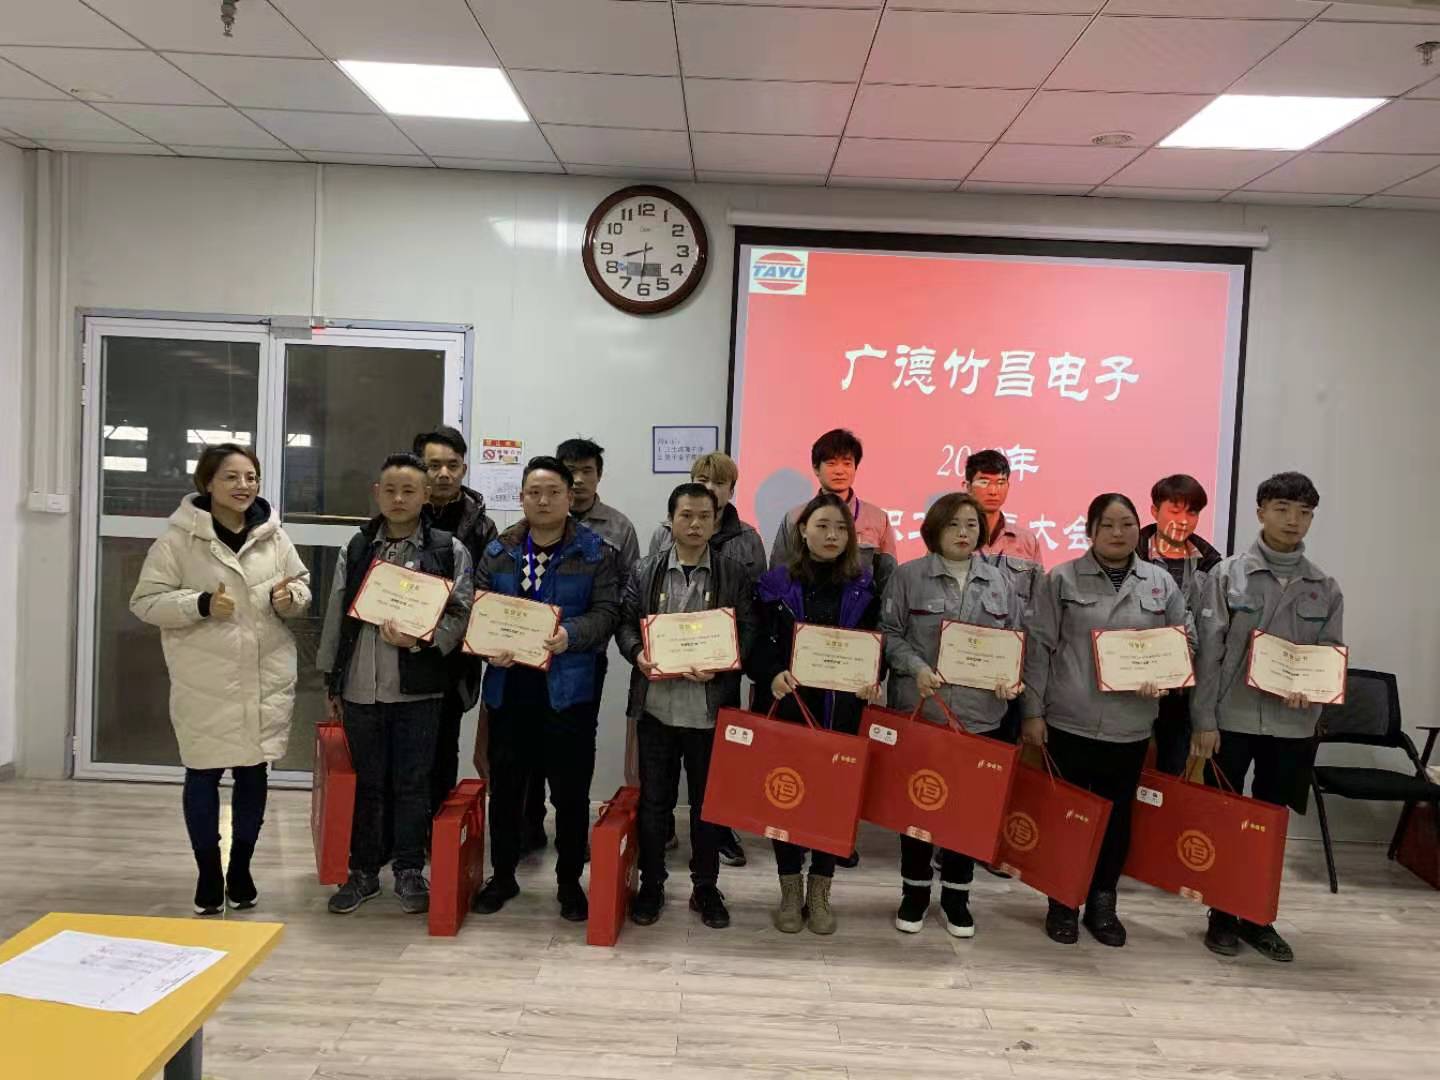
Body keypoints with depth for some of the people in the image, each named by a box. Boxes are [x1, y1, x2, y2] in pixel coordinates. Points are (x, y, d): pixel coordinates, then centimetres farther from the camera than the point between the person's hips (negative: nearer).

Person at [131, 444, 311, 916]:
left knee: (253, 773, 13)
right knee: (203, 775, 7)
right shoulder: (179, 538, -8)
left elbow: (302, 585, 13)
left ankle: (241, 869, 30)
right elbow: (145, 601, -7)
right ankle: (209, 873, 24)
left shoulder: (273, 535, 2)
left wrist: (291, 597, -9)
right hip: (205, 680, -3)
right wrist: (200, 605, -21)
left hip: (266, 677, 3)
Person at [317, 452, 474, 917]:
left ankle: (410, 872, 21)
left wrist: (420, 639, -22)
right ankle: (364, 871, 26)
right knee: (367, 783, 13)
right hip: (360, 687, 3)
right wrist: (331, 682, 11)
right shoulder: (355, 549, 8)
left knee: (413, 784, 7)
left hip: (418, 688, -2)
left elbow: (460, 614, -5)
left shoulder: (449, 551, -1)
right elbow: (336, 617, 11)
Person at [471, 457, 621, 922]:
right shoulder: (498, 551, 8)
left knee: (570, 790, 6)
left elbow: (606, 612, -8)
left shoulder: (596, 552, -1)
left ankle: (569, 881, 23)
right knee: (505, 785, 13)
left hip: (569, 688, -3)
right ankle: (502, 876, 31)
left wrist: (569, 635, -26)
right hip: (509, 685, 3)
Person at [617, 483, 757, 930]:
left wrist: (718, 665, -17)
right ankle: (651, 884, 27)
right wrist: (638, 653, -13)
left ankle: (706, 888, 26)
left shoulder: (735, 574, 2)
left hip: (711, 707, -1)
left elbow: (748, 633, -1)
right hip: (656, 704, 1)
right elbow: (625, 623, 7)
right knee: (653, 800, 10)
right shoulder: (645, 570, 5)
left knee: (709, 802, 11)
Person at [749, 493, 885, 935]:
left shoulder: (865, 587, 6)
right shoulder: (775, 583, 1)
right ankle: (791, 894, 22)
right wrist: (772, 675, -20)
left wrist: (873, 680, -11)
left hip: (843, 710, 1)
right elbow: (756, 644, -2)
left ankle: (819, 895, 23)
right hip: (786, 706, -1)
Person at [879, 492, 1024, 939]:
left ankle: (957, 896, 26)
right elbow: (890, 633, -3)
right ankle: (915, 892, 24)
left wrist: (1013, 677, -5)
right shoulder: (909, 576, -2)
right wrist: (916, 667, -17)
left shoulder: (1000, 582, 8)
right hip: (921, 709, -2)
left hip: (981, 713, 3)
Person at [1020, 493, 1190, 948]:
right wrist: (1033, 711, -6)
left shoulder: (1162, 583, 6)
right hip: (1069, 721, -2)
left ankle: (1103, 903, 28)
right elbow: (1039, 648, -3)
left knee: (1116, 816, 12)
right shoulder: (1061, 580, -2)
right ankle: (1063, 903, 23)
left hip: (1130, 726, 3)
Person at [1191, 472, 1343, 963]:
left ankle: (1258, 917, 25)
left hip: (1293, 724, 2)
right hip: (1231, 719, -2)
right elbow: (1208, 652, -6)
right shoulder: (1228, 575, -3)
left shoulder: (1326, 588, 5)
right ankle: (1222, 916, 20)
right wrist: (1204, 720, -10)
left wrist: (1311, 689, -16)